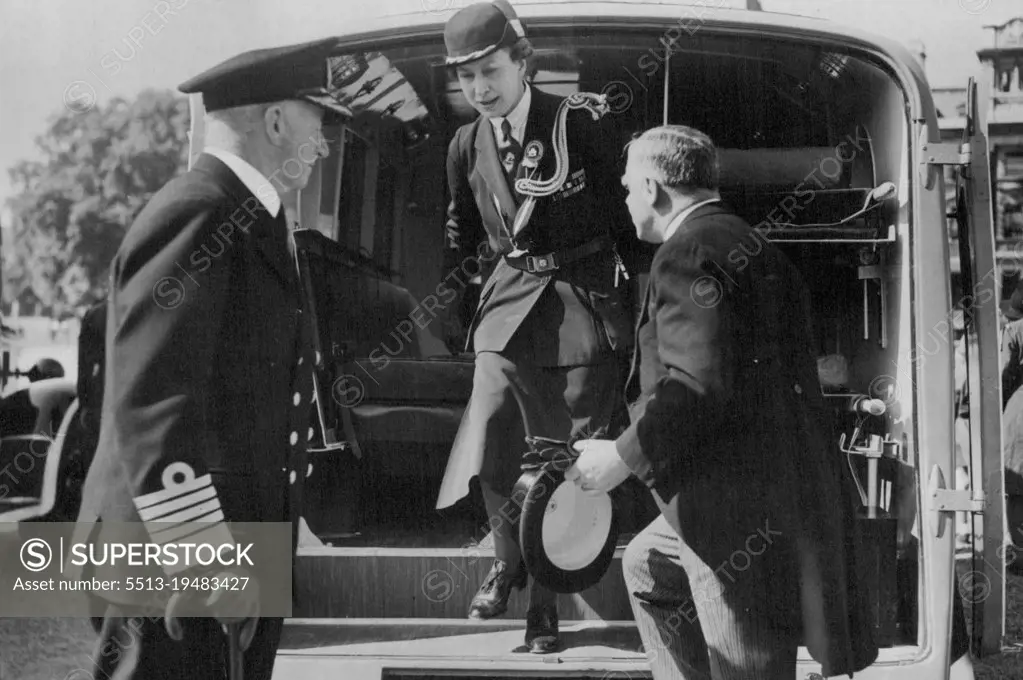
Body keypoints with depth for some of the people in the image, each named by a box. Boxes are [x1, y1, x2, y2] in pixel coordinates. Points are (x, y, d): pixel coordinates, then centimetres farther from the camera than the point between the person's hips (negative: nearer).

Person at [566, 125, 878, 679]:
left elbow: (698, 384, -26)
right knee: (646, 567, 27)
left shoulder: (690, 254, -15)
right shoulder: (746, 244, 16)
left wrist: (625, 456, -15)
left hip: (743, 506, -10)